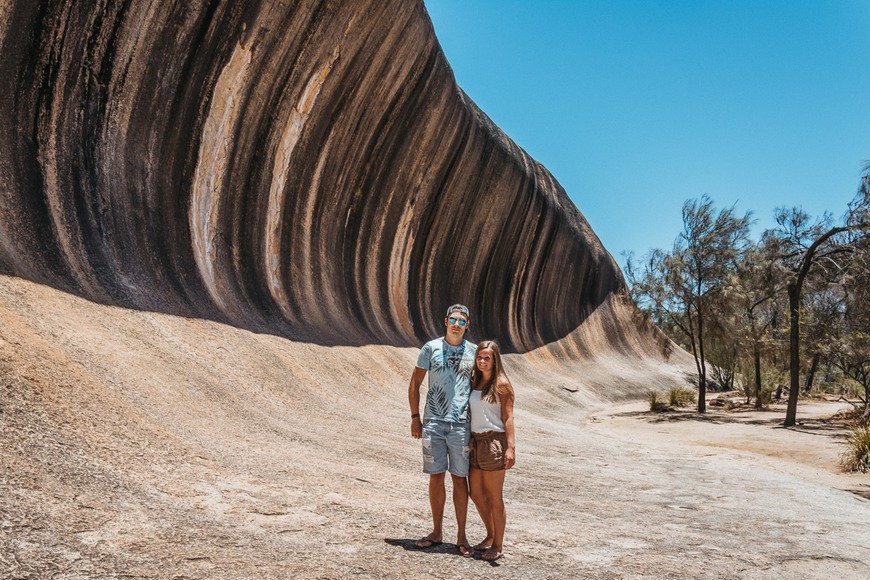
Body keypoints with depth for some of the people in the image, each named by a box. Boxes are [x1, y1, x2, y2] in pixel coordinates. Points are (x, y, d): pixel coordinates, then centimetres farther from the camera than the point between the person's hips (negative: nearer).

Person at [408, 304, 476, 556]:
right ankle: (436, 532, 23)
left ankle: (461, 537, 16)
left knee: (460, 478, 5)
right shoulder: (431, 348, 2)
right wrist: (415, 417, 2)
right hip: (433, 422, 0)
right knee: (436, 477, 8)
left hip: (461, 424, 0)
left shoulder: (473, 351, 4)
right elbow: (415, 384, 7)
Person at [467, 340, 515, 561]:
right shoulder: (474, 382, 10)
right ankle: (490, 536, 34)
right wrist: (469, 441, 7)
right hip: (475, 442, 7)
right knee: (476, 494, 14)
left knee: (494, 497, 4)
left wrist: (511, 447, -18)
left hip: (494, 442, -7)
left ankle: (498, 545, 19)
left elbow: (508, 417, -11)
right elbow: (472, 413, 11)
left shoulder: (501, 384, -8)